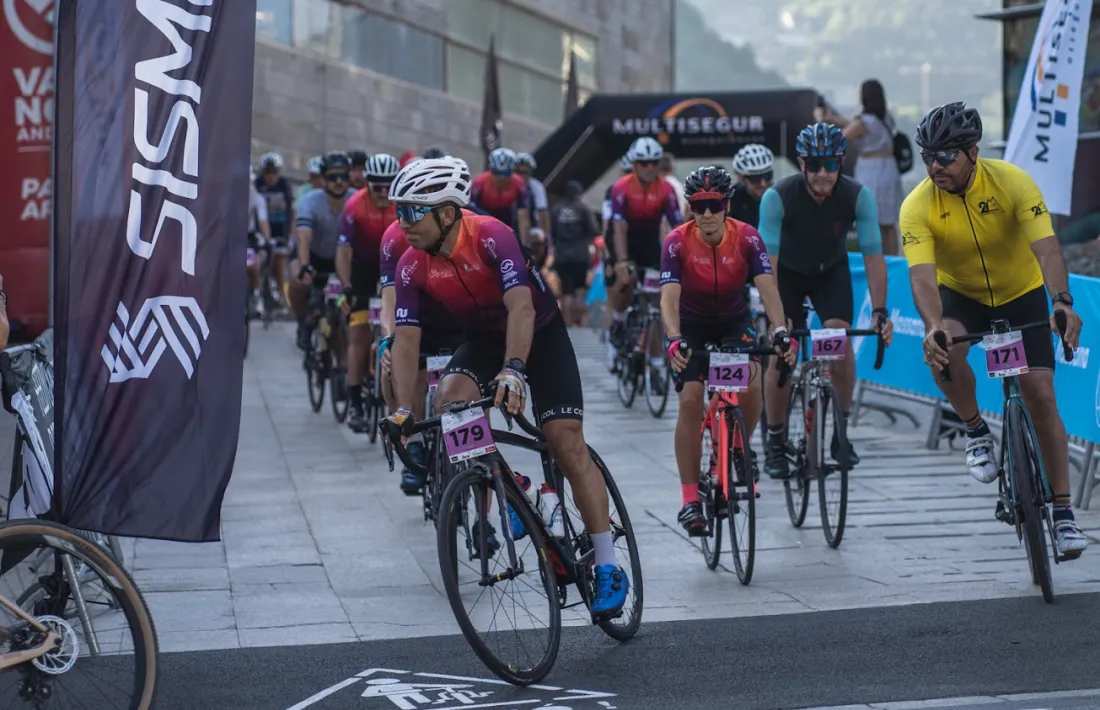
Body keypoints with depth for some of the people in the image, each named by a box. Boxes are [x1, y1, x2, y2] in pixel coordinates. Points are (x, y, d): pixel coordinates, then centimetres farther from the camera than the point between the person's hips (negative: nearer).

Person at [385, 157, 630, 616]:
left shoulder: (492, 237, -32)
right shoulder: (412, 267, -17)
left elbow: (521, 308, -42)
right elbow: (406, 338, -17)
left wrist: (513, 370, -57)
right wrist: (403, 410, -28)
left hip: (540, 333, -4)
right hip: (484, 339, 4)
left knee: (567, 442, -13)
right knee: (451, 398, -27)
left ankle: (608, 568, -8)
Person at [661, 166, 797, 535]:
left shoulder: (746, 237, -22)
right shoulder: (677, 242, -26)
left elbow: (767, 287, -32)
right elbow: (669, 297, -35)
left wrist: (780, 330, -49)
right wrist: (674, 339, -54)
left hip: (734, 321, 1)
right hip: (691, 326, -1)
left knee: (752, 385, -22)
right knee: (690, 400, -16)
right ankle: (690, 500, -12)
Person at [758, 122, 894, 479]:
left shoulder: (858, 196, -27)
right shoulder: (778, 197, -32)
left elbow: (873, 255, -25)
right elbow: (768, 261, -33)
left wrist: (880, 311, -34)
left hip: (831, 271, 1)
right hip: (788, 272, -1)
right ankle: (775, 441, 4)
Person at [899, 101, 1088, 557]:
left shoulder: (1013, 182, -25)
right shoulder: (918, 207, -23)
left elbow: (1046, 248, -35)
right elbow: (922, 276, -33)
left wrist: (1063, 303, -52)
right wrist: (933, 326, -53)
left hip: (1021, 293, 0)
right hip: (961, 294, 1)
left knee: (1040, 394, -12)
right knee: (943, 350, -34)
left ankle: (1063, 512, -6)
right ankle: (976, 431, -7)